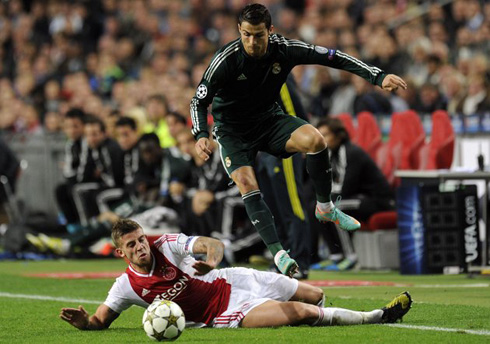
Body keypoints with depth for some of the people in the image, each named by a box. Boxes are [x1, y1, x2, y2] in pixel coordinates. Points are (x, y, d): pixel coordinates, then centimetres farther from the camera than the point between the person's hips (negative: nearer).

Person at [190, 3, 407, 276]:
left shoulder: (284, 49, -17)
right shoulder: (226, 60, -24)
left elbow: (333, 57, -11)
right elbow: (199, 101, -16)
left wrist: (378, 76, -17)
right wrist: (201, 135, -34)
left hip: (269, 118, 2)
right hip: (233, 129, -2)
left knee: (314, 139, -24)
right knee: (247, 184, -24)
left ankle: (326, 208, -4)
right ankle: (278, 253, -23)